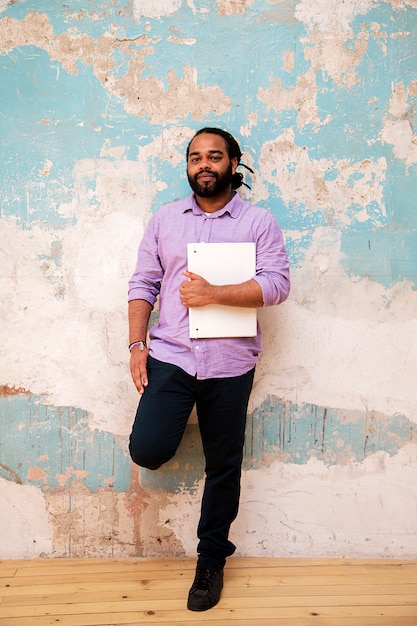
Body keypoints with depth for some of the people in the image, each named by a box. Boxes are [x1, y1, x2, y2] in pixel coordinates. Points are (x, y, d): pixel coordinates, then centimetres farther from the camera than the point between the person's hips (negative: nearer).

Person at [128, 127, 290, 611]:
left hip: (230, 362, -1)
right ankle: (175, 425, 26)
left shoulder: (259, 222, 2)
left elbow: (277, 283, -9)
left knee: (223, 466, 10)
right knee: (147, 450, -11)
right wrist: (137, 344, -3)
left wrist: (214, 294, -20)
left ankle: (211, 558, 32)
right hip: (170, 354, 1)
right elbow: (143, 284, 7)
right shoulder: (164, 220, 9)